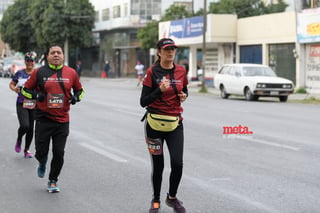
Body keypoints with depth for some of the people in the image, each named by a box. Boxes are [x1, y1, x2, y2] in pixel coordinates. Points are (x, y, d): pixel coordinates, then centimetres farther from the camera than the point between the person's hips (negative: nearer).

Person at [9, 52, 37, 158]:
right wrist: (14, 88, -9)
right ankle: (19, 140, 14)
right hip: (21, 104, -1)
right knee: (24, 126, -19)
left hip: (34, 104, 1)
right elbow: (11, 84, 13)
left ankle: (27, 149, 24)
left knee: (31, 128, 6)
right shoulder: (19, 73, 3)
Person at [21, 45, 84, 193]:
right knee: (41, 151, 1)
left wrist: (76, 97, -3)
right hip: (43, 118, -1)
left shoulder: (71, 73, 4)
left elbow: (80, 90, 19)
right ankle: (42, 164, 39)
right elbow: (25, 90, 8)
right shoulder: (39, 72, -1)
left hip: (62, 120, 1)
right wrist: (36, 95, -11)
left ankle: (53, 181, 20)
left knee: (59, 153, 1)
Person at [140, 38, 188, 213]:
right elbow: (143, 102, -9)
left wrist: (184, 96, -1)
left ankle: (172, 198, 17)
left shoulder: (181, 71, 4)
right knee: (158, 166, 6)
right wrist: (160, 90, -22)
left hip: (175, 124, 3)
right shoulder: (152, 72, -7)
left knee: (177, 164, -8)